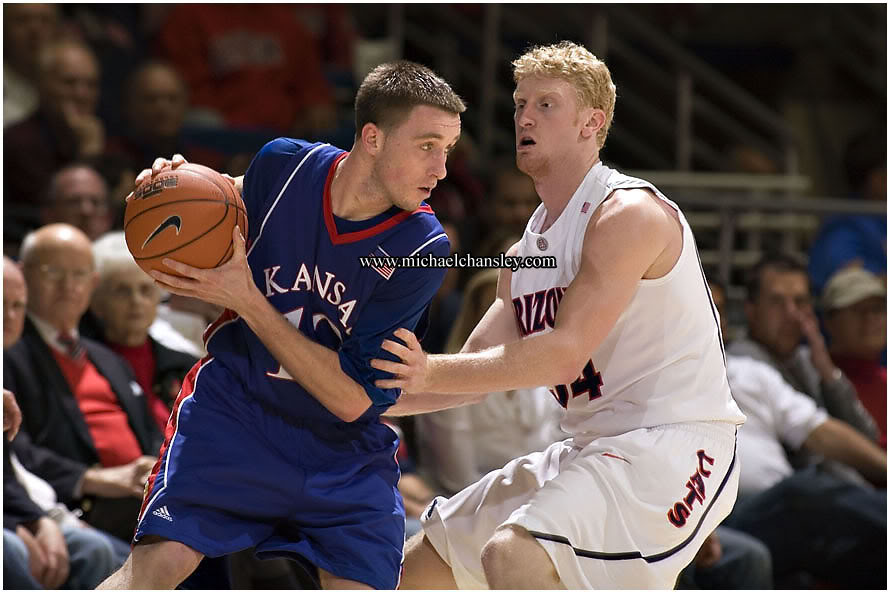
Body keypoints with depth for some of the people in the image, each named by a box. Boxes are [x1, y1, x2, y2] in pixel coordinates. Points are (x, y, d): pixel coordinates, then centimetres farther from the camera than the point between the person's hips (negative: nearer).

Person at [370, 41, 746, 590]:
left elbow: (565, 354, -22)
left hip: (670, 446, -10)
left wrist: (431, 373, -24)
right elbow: (479, 372, 16)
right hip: (593, 449, 10)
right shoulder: (526, 254, 14)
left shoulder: (629, 213, -14)